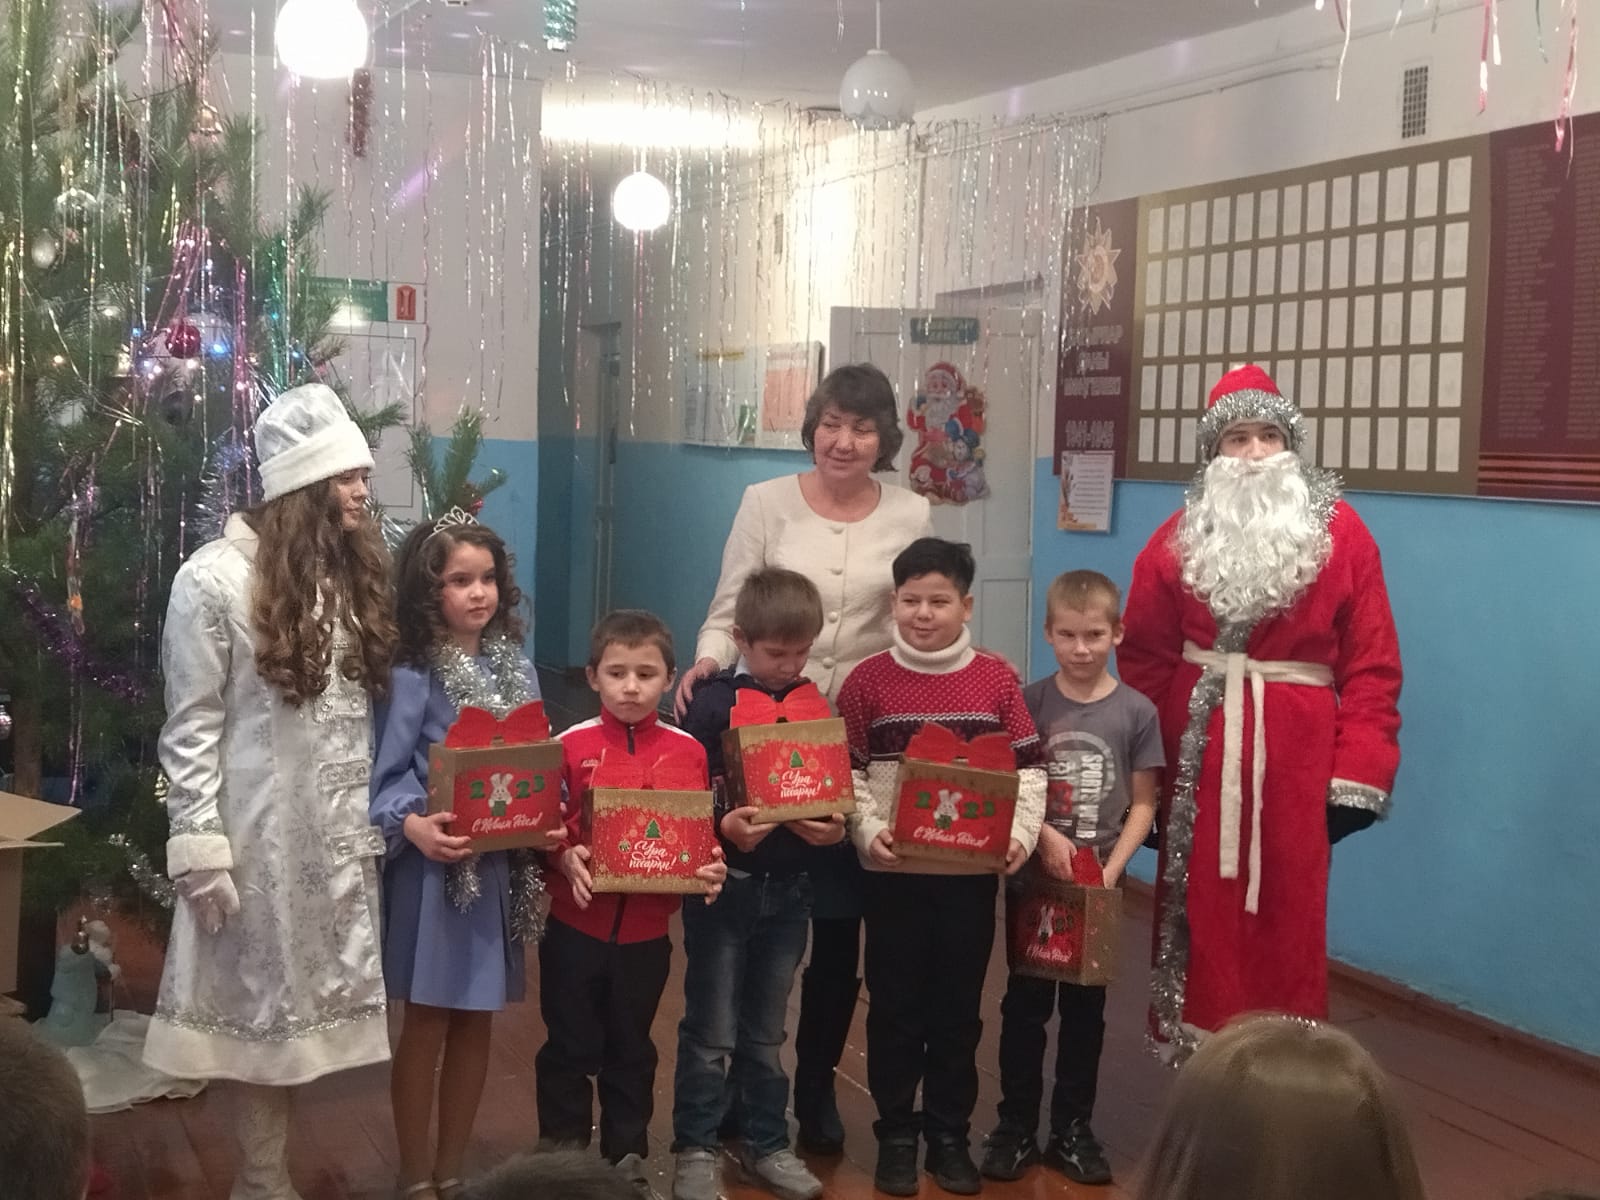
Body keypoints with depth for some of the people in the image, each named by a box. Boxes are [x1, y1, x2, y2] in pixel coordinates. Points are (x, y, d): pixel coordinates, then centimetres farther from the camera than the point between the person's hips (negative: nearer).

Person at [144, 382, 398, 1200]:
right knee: (263, 1007, 5)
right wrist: (198, 847, -13)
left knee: (307, 1004, 9)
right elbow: (190, 729, -9)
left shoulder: (355, 575, 9)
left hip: (342, 835, 5)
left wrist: (382, 819, 6)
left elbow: (370, 709, 11)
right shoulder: (216, 579, -9)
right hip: (261, 832, -5)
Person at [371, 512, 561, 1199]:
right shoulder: (413, 674, -10)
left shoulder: (515, 663, 6)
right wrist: (412, 824, -30)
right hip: (437, 864, -5)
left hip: (503, 862, 5)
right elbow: (387, 772, -13)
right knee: (428, 1021, 4)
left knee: (476, 1021, 13)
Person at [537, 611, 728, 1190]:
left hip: (647, 930, 2)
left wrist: (711, 868, -16)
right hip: (576, 925, -1)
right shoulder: (570, 746, -8)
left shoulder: (688, 752, -3)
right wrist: (565, 858, -25)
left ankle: (627, 1159, 33)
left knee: (632, 1050, 17)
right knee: (570, 1048, 10)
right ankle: (562, 1159, 27)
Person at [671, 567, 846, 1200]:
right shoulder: (711, 703, -9)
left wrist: (834, 827, -12)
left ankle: (766, 1142, 28)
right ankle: (696, 1149, 18)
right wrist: (722, 828, -28)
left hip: (789, 888, 4)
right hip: (723, 886, -3)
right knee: (711, 1031, 6)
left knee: (766, 1028, 16)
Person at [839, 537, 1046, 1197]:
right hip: (894, 870, -1)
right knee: (896, 1005, 8)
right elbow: (846, 771, -1)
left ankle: (950, 1135, 25)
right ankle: (896, 1135, 22)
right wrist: (868, 831, -16)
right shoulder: (868, 680, -1)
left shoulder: (996, 679, 1)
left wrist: (1020, 832, -11)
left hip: (972, 871, 1)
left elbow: (1028, 768, 3)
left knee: (959, 1007, 11)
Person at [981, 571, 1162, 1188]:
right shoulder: (1029, 702, -3)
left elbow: (1143, 804, -1)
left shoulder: (1137, 712, -3)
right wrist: (1045, 836, -17)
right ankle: (1016, 1128, 18)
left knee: (1085, 1008, 10)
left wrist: (1112, 868, -12)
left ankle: (1073, 1129, 22)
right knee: (1024, 1004, 7)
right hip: (1032, 877, 0)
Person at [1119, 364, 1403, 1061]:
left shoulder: (1341, 535, 0)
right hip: (1197, 753, 2)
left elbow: (1372, 666, -3)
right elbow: (1144, 662, 5)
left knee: (1287, 920, 5)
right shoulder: (1180, 539, 4)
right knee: (1202, 913, 9)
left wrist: (1360, 775, -9)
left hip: (1296, 755, -1)